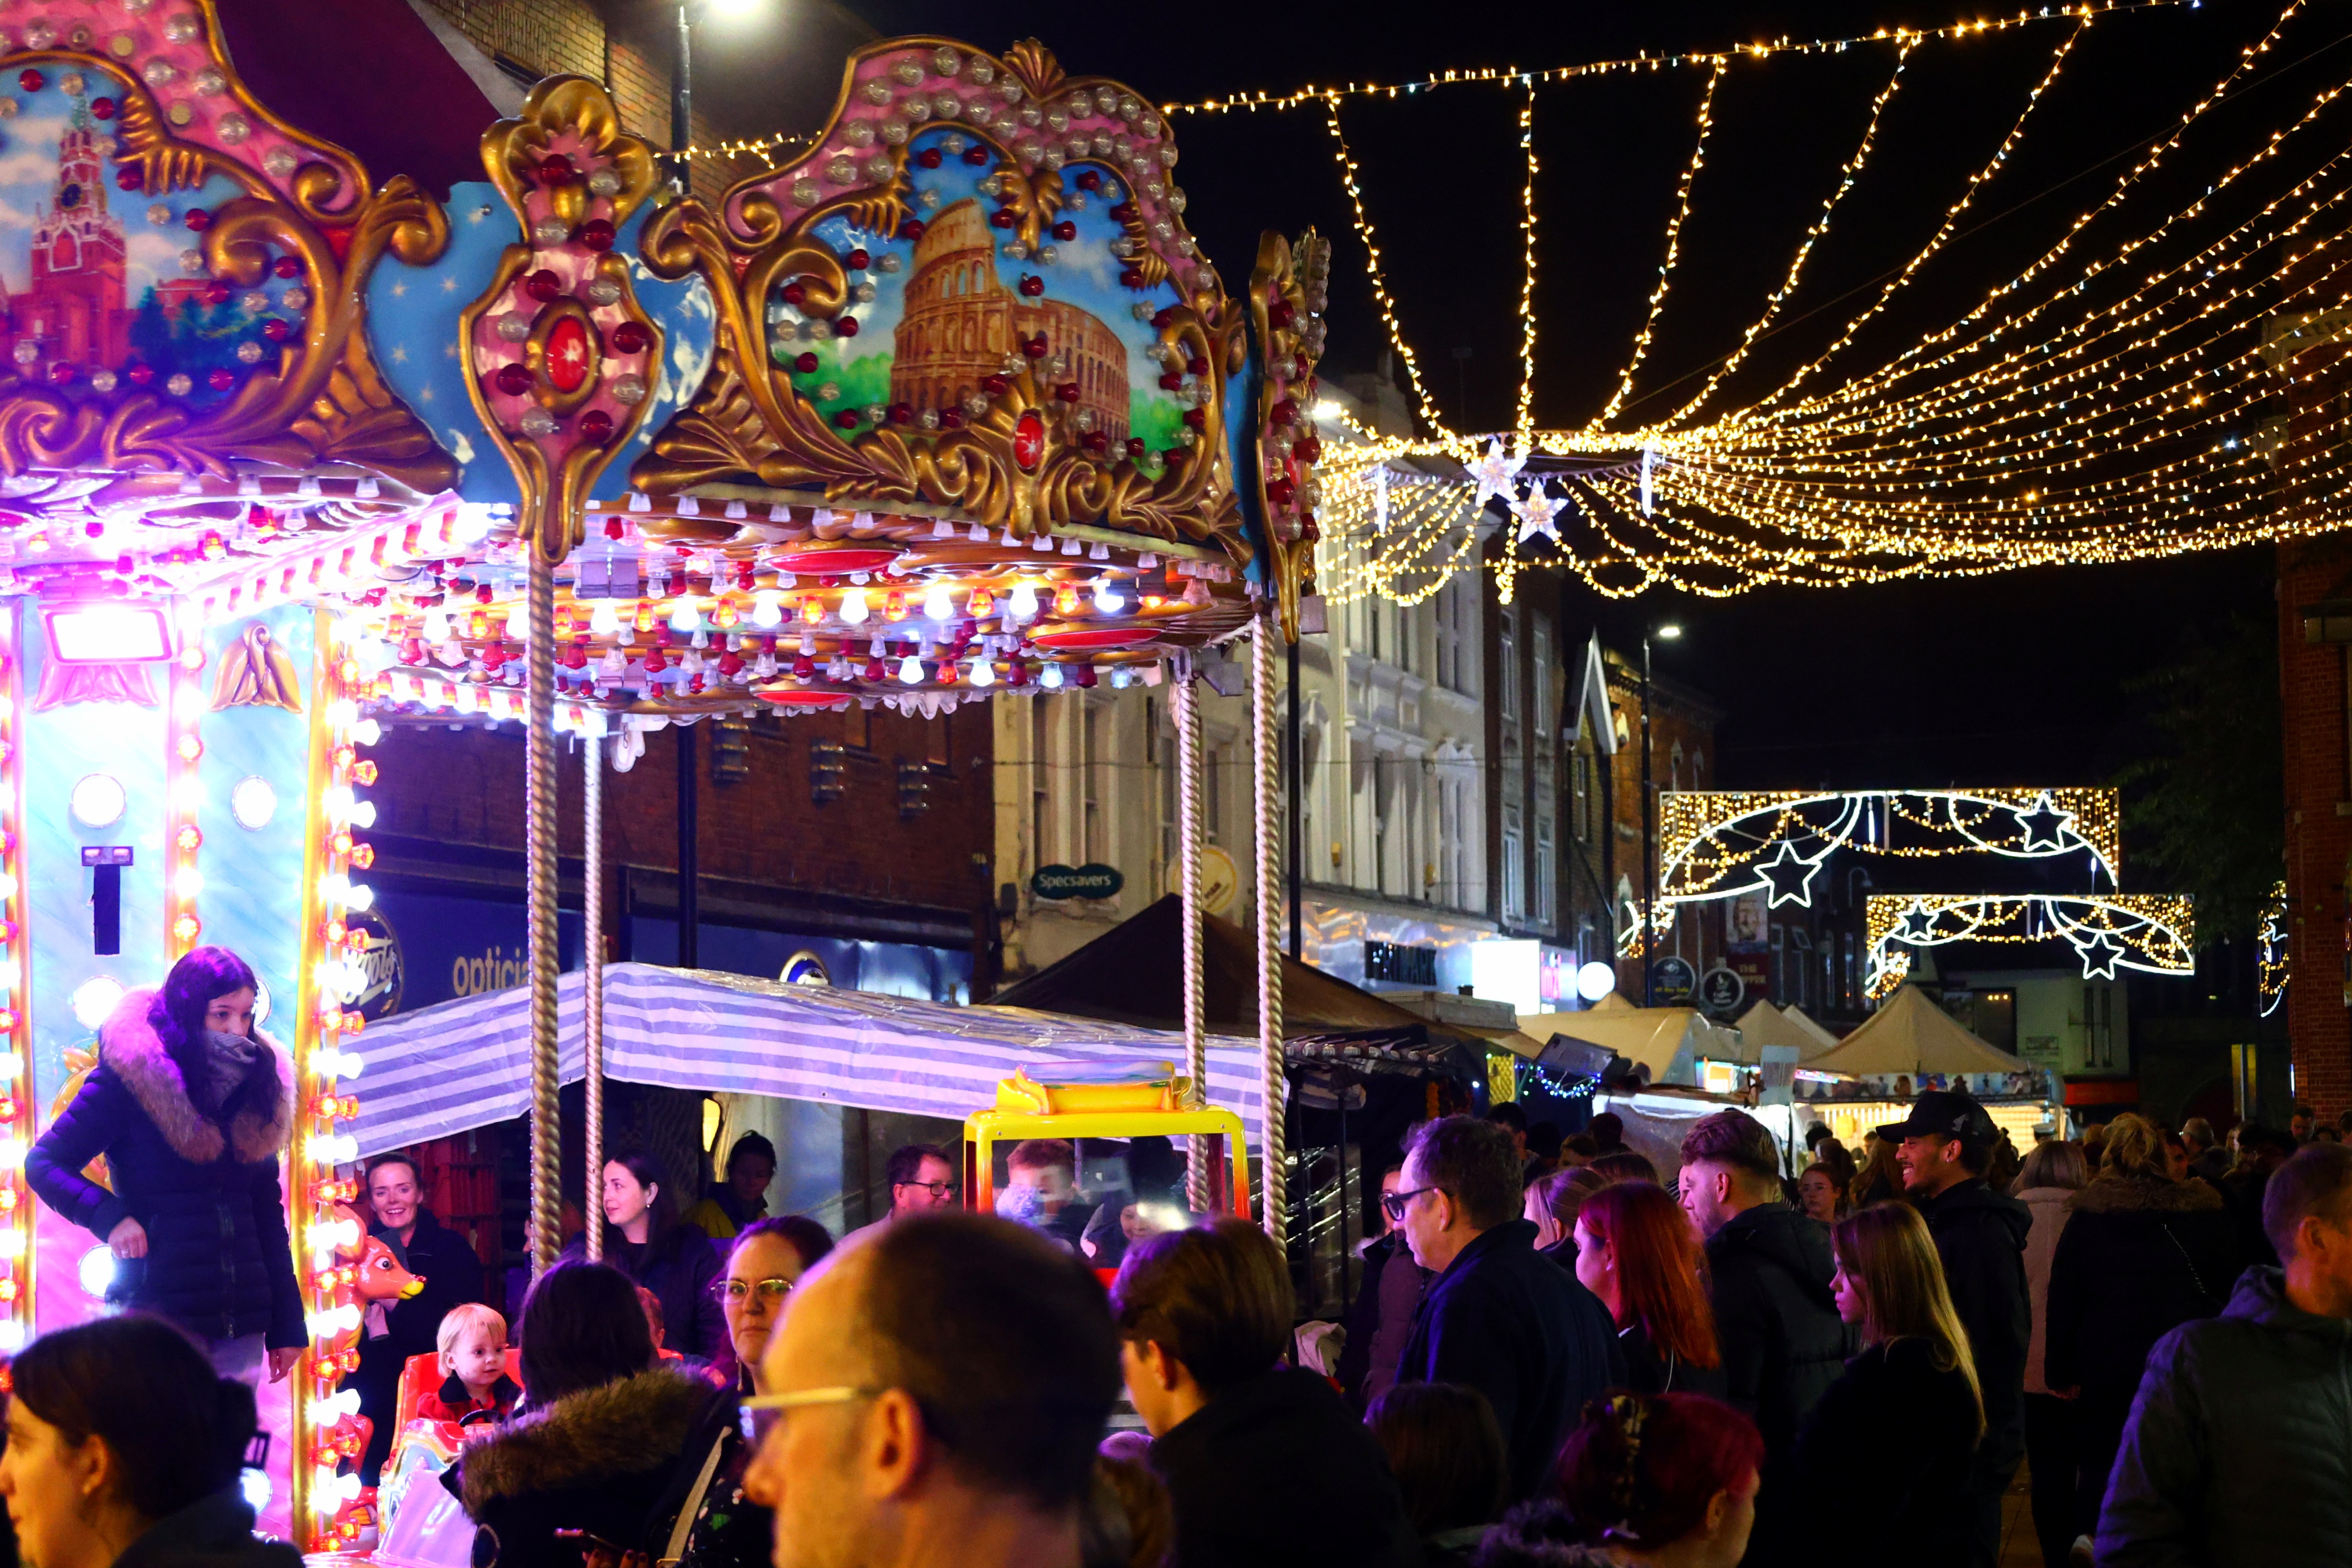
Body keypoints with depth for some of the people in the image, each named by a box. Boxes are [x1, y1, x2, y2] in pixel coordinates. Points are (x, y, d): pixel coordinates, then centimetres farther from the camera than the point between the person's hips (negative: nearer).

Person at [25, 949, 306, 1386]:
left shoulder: (257, 1082, 10)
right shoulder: (130, 1075, -5)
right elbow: (42, 1162, -1)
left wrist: (288, 1324, 10)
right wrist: (109, 1217, -17)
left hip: (241, 1324, 5)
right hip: (160, 1314, -5)